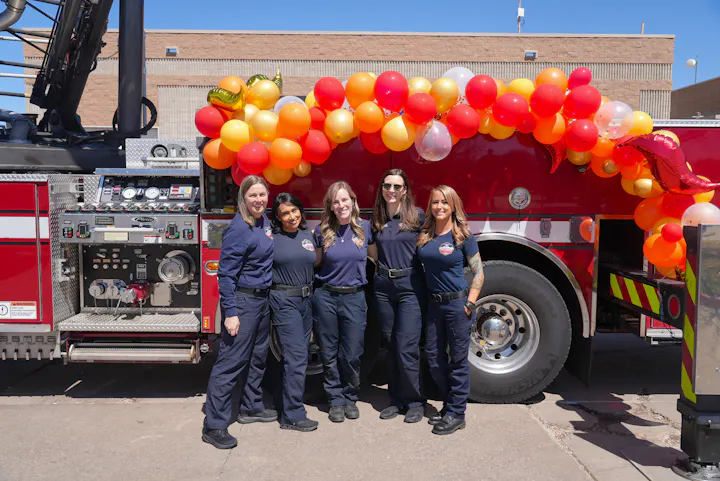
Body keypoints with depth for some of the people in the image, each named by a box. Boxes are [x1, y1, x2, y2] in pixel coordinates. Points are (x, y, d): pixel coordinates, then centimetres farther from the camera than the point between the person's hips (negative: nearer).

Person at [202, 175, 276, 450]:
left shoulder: (264, 220, 7)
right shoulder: (238, 228, -18)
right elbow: (226, 274, -19)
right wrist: (230, 312, -22)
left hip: (262, 300, 9)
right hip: (243, 301, -9)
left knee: (258, 357, 18)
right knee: (231, 362, -5)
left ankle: (251, 407, 34)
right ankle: (214, 426, 2)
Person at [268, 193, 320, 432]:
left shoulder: (308, 235, 10)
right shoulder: (271, 239, -6)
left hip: (306, 300, 6)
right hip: (284, 301, -6)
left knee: (298, 356, 13)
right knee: (296, 356, -8)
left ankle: (290, 402, 28)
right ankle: (292, 416, 0)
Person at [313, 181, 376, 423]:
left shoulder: (365, 227, -1)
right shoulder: (322, 230, -1)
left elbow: (377, 257, 10)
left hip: (354, 297, 0)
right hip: (326, 296, 1)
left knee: (352, 354, 5)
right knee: (329, 354, 9)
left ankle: (350, 397, 27)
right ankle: (336, 400, 25)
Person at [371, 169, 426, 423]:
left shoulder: (417, 216, -3)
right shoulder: (376, 220, 9)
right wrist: (382, 271, 8)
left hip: (410, 288, -4)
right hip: (384, 288, 4)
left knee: (407, 348, -5)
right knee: (391, 347, 11)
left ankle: (415, 402, 12)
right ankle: (396, 399, 24)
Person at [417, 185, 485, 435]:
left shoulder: (462, 236, -7)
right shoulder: (424, 236, 6)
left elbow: (478, 272, -5)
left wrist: (470, 304, -12)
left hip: (457, 303, -5)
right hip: (433, 304, 5)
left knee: (458, 359, 4)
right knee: (434, 357, 12)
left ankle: (456, 414, 15)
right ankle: (449, 404, 30)